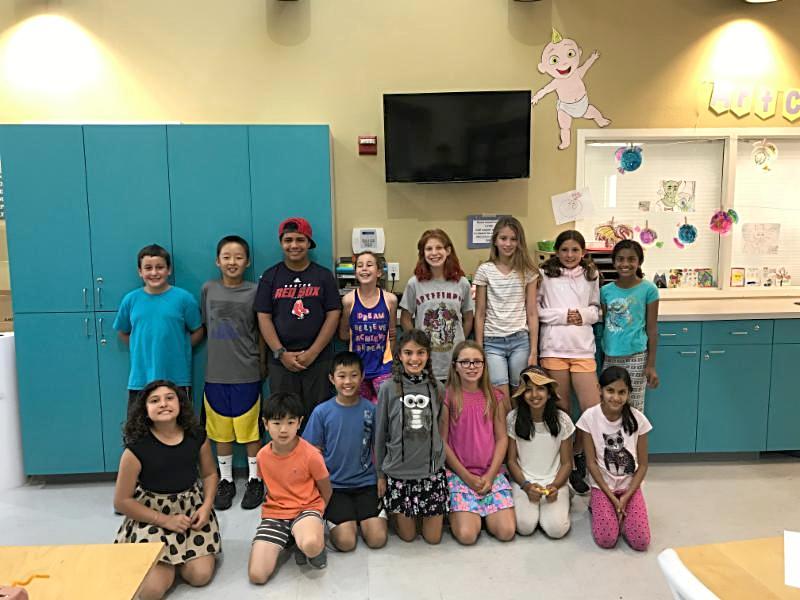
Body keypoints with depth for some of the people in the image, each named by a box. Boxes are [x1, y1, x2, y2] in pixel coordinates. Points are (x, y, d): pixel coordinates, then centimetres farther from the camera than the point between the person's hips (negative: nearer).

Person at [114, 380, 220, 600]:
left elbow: (209, 474, 10)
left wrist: (206, 507, -8)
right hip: (151, 517, -2)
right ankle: (167, 562, 18)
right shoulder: (136, 448, -17)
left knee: (200, 575, -13)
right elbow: (122, 501, -10)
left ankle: (178, 556, 20)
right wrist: (165, 520, -14)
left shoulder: (197, 437, -7)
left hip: (191, 509, 3)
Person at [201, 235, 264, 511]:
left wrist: (263, 363, 1)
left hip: (247, 374, -2)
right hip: (216, 373, 2)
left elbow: (262, 331, 2)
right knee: (221, 431, 13)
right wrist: (218, 352, 6)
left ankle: (254, 480, 22)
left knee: (250, 429, 6)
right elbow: (204, 325, 11)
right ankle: (226, 480, 28)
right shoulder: (208, 289, 2)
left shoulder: (254, 292, -4)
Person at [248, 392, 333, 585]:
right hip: (273, 513, 5)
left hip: (306, 509, -4)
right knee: (256, 575, -14)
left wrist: (314, 516, 6)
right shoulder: (262, 456, -3)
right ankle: (290, 538, 12)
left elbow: (326, 491, -1)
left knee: (310, 545, -40)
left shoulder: (311, 455, -15)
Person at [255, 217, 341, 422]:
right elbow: (264, 318, 2)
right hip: (281, 361, 1)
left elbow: (333, 315, -1)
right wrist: (281, 353, -9)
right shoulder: (270, 276, 6)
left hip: (318, 360, 0)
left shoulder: (324, 276, 5)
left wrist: (313, 353, -10)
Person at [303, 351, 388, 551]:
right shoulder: (322, 412, -7)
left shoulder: (371, 409, -3)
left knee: (377, 539, -12)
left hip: (366, 483, 1)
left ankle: (364, 514, 18)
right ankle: (334, 515, 16)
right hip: (334, 484, -1)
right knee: (346, 542, -14)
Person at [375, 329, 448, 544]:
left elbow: (440, 430, 8)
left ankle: (426, 515, 38)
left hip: (432, 470, 2)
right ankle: (391, 511, 37)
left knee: (433, 538, 8)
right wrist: (380, 474, 2)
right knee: (408, 536, 9)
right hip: (398, 471, -2)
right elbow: (380, 433, -1)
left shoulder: (436, 388, -1)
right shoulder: (388, 389, -8)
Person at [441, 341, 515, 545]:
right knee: (467, 535, -17)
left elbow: (502, 438, 5)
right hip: (459, 473, -3)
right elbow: (442, 442, -5)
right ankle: (453, 512, 15)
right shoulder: (448, 397, -6)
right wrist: (467, 476, -9)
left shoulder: (494, 397, 5)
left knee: (506, 532, -12)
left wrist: (490, 475, -7)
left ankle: (481, 511, 18)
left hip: (491, 473, 3)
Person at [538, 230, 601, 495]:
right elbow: (534, 309, -1)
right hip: (554, 347, -2)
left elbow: (596, 309, 18)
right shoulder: (545, 274, 2)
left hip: (583, 348, 3)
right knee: (560, 409, 6)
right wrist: (562, 315, -10)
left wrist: (584, 314, -3)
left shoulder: (591, 276, 12)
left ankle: (576, 456, 21)